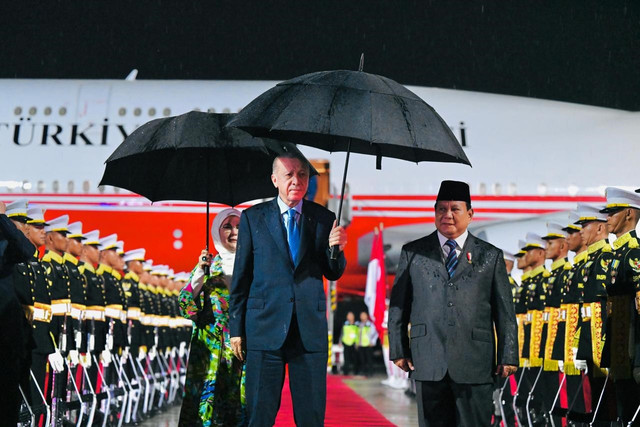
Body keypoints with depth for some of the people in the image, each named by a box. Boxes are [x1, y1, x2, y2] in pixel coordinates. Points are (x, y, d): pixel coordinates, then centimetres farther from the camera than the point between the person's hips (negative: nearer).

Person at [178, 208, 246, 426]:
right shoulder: (207, 266, 11)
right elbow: (186, 308, 1)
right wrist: (200, 272, -7)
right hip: (210, 351, 1)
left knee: (243, 406, -7)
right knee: (207, 402, -6)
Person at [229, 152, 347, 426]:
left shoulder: (324, 218, 6)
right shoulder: (253, 218, 3)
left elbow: (333, 274, 8)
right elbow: (241, 276, 5)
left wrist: (336, 249, -14)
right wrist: (236, 328, 3)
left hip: (310, 329, 1)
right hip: (265, 329, -1)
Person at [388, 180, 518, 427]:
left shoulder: (490, 256, 9)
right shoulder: (413, 253, 10)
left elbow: (505, 311, 8)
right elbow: (398, 305, 10)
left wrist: (508, 356, 2)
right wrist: (398, 350, 4)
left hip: (475, 362, 0)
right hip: (428, 361, 1)